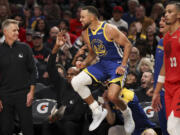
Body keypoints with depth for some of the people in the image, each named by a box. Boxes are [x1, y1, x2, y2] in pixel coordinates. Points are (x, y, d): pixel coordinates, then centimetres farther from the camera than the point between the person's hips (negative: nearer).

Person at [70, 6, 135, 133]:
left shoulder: (109, 29, -18)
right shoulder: (86, 33, 3)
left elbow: (128, 45, -13)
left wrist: (123, 66, -19)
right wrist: (85, 63, -3)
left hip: (116, 64, -7)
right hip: (102, 64, 7)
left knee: (112, 96, -24)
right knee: (76, 82, -10)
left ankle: (127, 114, 12)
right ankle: (98, 111, 1)